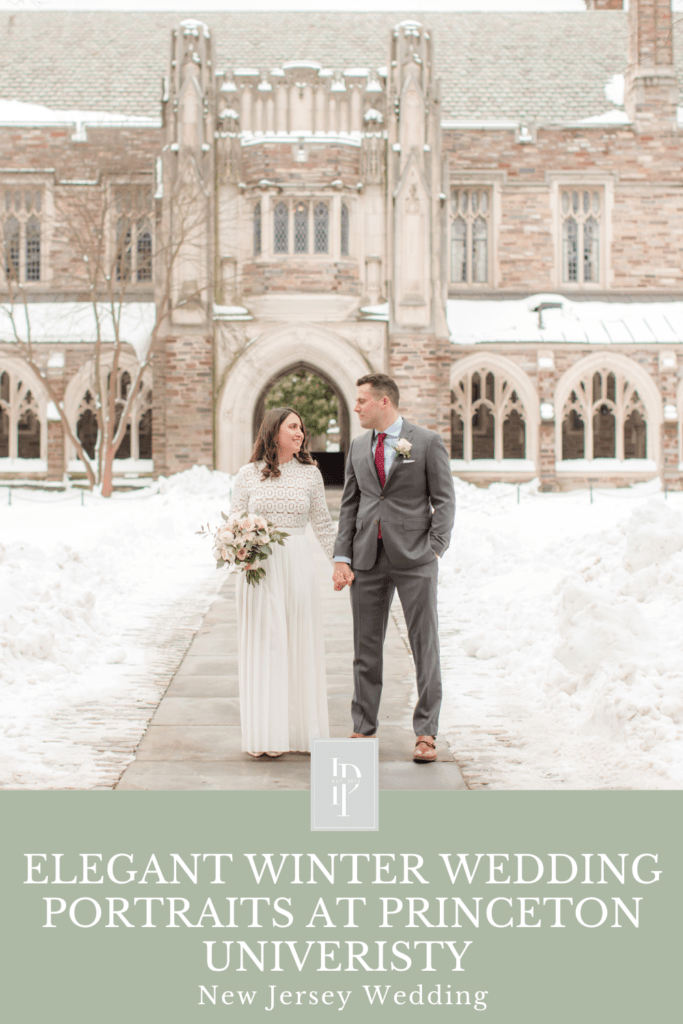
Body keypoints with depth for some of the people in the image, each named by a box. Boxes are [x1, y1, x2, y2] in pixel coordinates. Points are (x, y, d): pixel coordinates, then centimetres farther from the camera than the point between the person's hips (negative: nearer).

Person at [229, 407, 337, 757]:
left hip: (298, 564, 1)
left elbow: (322, 524, 12)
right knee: (263, 645, 0)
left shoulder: (310, 474, 6)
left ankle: (301, 728, 11)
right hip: (259, 566, -1)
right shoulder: (249, 474, 3)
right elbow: (234, 521, 7)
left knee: (300, 643, 3)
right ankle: (265, 734, 5)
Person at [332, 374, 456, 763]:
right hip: (368, 559, 4)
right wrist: (342, 558, 4)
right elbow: (349, 505, 13)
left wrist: (435, 549, -12)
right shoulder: (358, 447, 14)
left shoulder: (428, 442, 0)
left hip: (414, 559, -4)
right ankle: (364, 729, 16)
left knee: (425, 645, -1)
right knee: (366, 646, 7)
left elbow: (444, 500, -2)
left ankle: (426, 733, 5)